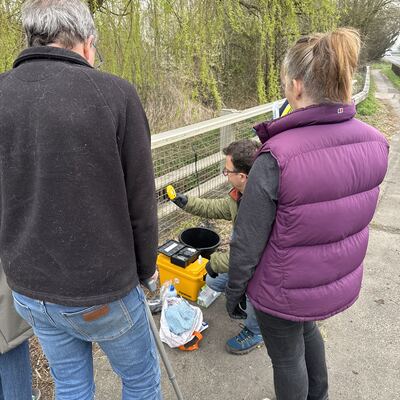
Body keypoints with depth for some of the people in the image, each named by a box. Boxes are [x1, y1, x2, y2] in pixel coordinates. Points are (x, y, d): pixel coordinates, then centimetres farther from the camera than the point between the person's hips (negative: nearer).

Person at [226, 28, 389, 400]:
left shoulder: (276, 159, -32)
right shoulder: (374, 142, -11)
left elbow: (248, 242, -22)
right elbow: (352, 210, 3)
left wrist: (233, 291, -6)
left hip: (286, 290, -6)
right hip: (341, 281, 7)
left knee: (287, 357, 21)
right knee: (307, 328, 35)